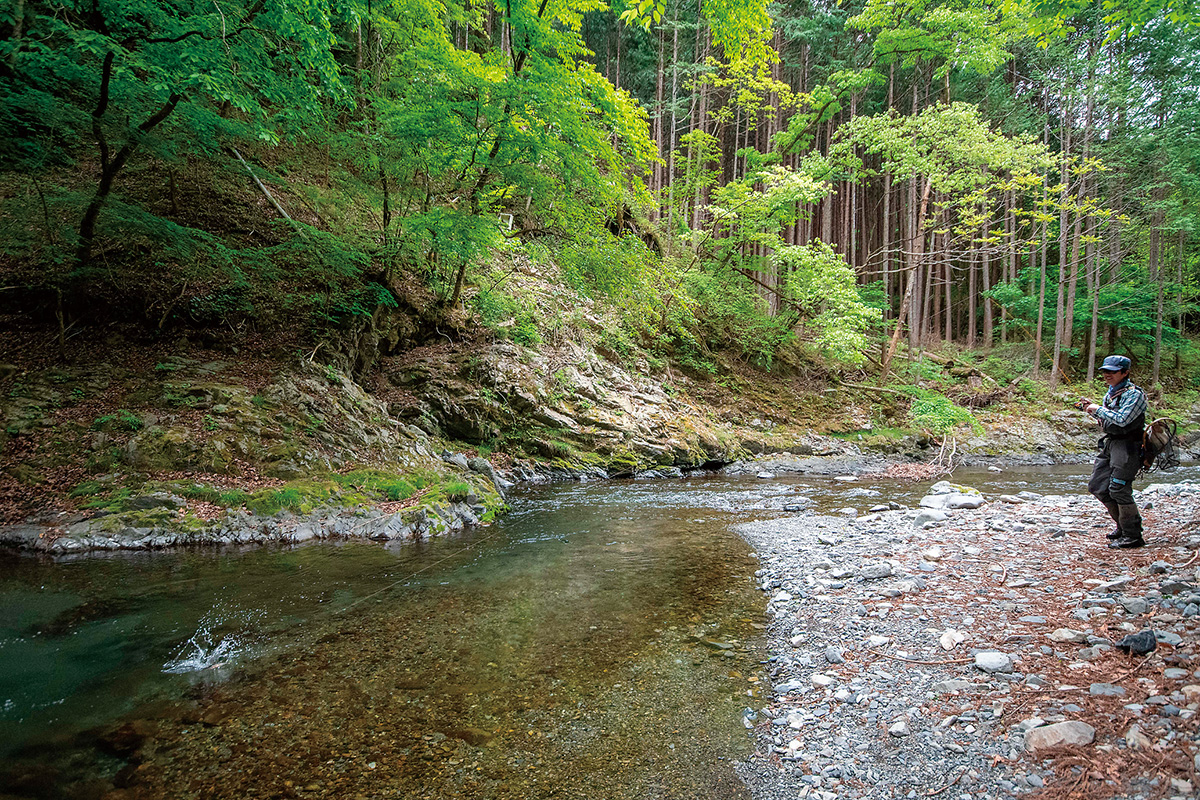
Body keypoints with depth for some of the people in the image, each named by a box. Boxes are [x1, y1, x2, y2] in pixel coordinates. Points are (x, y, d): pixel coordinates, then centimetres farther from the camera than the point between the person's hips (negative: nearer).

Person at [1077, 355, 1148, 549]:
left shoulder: (1134, 394, -12)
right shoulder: (1111, 392, 15)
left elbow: (1122, 420, -24)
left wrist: (1099, 409, -14)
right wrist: (1092, 409, 6)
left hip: (1127, 446, -9)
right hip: (1109, 444, 9)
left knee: (1118, 489, -11)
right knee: (1097, 486, 9)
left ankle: (1133, 536, 0)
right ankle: (1124, 525, 24)